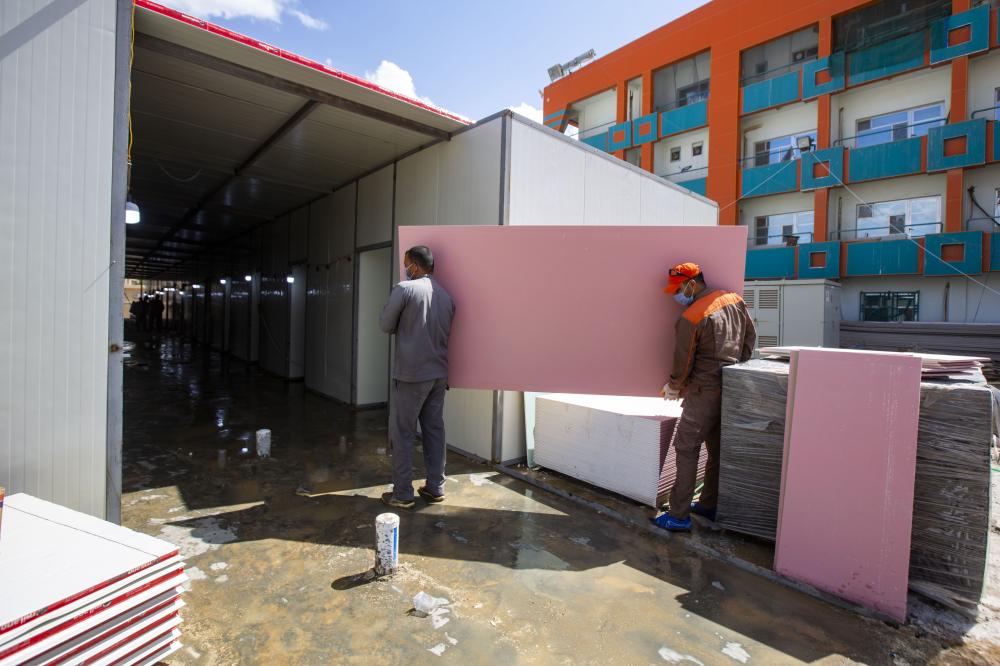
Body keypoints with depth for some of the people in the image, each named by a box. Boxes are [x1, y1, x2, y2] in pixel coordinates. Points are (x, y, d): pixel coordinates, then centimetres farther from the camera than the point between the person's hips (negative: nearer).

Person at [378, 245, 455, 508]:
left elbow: (386, 325, -2)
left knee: (403, 434, 5)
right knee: (435, 430, 13)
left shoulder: (404, 289, -10)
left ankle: (402, 494, 13)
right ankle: (436, 487, 22)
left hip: (410, 374, -6)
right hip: (439, 374, 6)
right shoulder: (447, 295, 8)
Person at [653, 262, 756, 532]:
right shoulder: (735, 300, 6)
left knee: (686, 449, -2)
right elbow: (751, 337, 15)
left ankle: (679, 515, 2)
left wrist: (673, 388, 7)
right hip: (732, 390, 8)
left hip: (704, 391, -8)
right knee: (718, 449, 16)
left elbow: (683, 364, -10)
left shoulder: (690, 318, -16)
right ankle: (709, 505, 29)